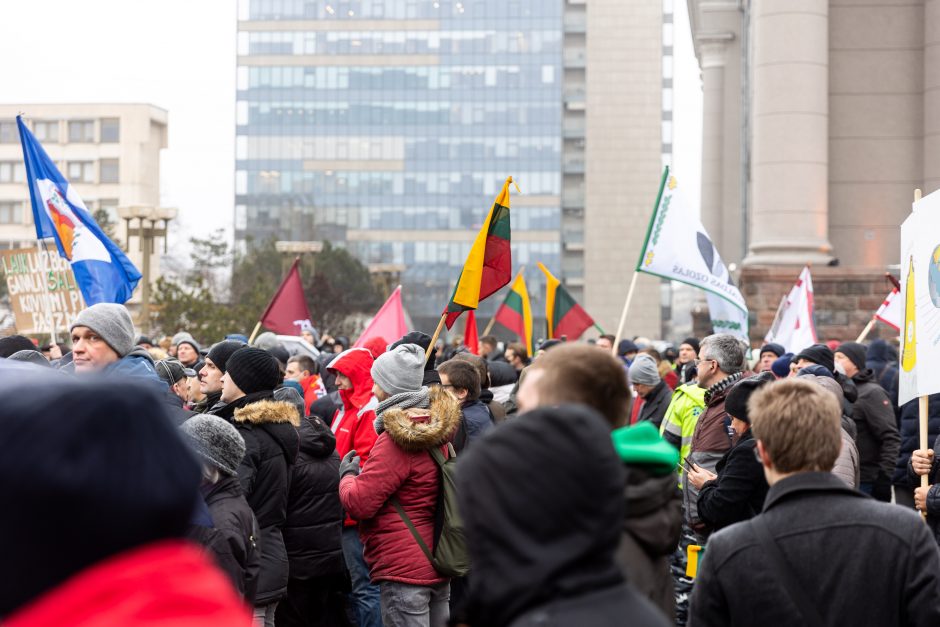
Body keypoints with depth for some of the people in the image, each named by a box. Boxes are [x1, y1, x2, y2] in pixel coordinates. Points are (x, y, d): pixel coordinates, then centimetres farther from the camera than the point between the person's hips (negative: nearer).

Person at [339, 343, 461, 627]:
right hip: (436, 563, 9)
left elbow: (359, 503, -18)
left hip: (404, 570, -9)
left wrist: (348, 475, 2)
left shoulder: (396, 439, -19)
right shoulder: (435, 428, 9)